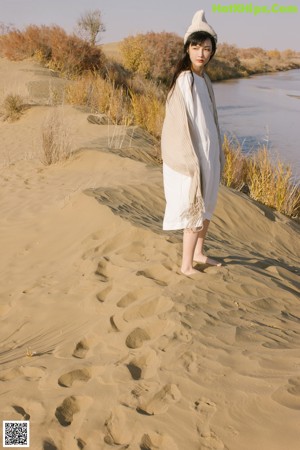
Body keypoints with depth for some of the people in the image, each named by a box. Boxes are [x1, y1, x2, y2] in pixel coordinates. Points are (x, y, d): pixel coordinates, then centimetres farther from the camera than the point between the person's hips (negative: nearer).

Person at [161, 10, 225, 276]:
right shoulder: (185, 80, -18)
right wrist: (192, 163, -23)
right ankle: (186, 265, 14)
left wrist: (217, 155, 15)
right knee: (194, 210, 0)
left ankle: (198, 253, 35)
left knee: (207, 206, 19)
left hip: (209, 153, 9)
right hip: (192, 155, -9)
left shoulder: (204, 79, 9)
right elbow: (180, 124, -21)